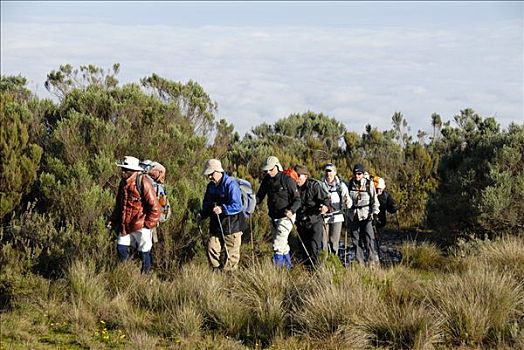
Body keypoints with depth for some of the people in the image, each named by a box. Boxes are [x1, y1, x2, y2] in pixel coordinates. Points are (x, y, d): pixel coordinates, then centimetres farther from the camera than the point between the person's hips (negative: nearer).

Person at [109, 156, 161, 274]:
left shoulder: (143, 183, -18)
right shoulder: (123, 183, 5)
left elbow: (155, 206, -16)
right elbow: (119, 204, 19)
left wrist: (148, 224, -13)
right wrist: (113, 220, 10)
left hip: (141, 226, -7)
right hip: (125, 225, 7)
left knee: (144, 253, 6)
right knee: (121, 249, 5)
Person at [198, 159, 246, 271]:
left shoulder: (231, 185, -15)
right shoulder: (211, 186, 10)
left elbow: (237, 206, -22)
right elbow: (207, 204, 23)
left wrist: (222, 209, -33)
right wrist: (202, 214, 4)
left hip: (231, 225, -7)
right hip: (216, 225, 7)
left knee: (231, 253, 0)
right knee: (212, 250, 3)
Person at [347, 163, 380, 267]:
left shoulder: (369, 184, -2)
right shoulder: (350, 184, 7)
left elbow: (374, 199, 2)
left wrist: (375, 212, -6)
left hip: (366, 215, -4)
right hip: (353, 215, 4)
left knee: (369, 238, -13)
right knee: (356, 239, 4)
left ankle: (373, 260, -7)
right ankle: (360, 262, 10)